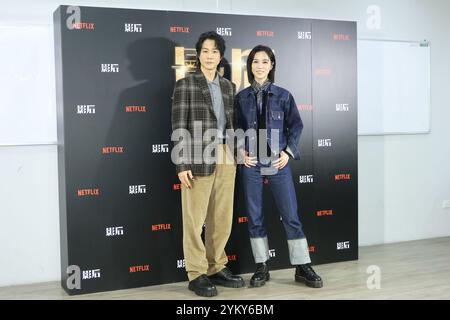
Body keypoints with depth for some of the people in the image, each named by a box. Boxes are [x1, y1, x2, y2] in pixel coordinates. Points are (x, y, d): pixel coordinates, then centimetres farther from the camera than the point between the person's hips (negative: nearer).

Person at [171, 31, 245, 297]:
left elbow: (232, 123, 16)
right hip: (198, 156, -5)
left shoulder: (228, 86, 15)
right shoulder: (186, 84, -1)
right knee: (195, 218, 1)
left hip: (226, 157, 6)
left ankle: (217, 268, 23)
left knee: (223, 217, 10)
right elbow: (179, 126, -7)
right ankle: (197, 274, 12)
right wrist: (182, 164, -13)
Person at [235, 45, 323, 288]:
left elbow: (296, 125, 6)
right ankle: (261, 268, 17)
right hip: (251, 163, 1)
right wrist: (241, 152, -4)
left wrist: (288, 152, -4)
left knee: (291, 215, 0)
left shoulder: (283, 95, 2)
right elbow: (236, 128, 10)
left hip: (278, 161, -1)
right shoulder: (241, 97, 5)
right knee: (254, 217, 5)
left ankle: (303, 267, 11)